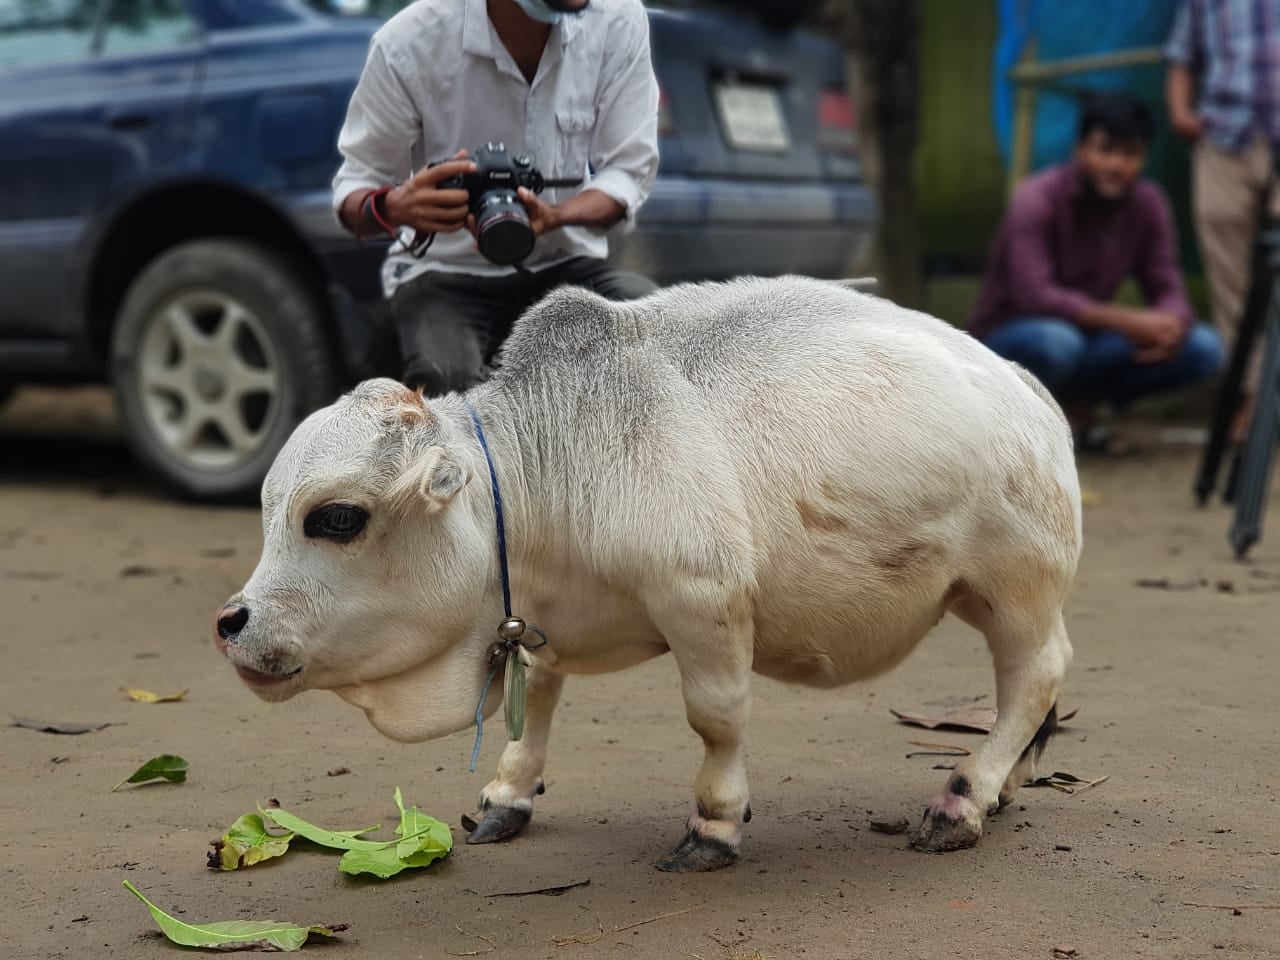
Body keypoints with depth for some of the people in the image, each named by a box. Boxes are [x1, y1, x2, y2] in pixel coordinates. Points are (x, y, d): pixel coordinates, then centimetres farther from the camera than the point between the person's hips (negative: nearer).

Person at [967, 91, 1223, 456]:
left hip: (1086, 336, 6)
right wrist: (1127, 321, -38)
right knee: (1056, 340, -41)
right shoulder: (1037, 200, -22)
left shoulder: (1149, 203, -5)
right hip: (1010, 337, -6)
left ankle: (1079, 406, 1)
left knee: (1203, 348, -13)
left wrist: (1172, 325, -31)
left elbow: (1168, 290, -6)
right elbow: (1035, 296, -32)